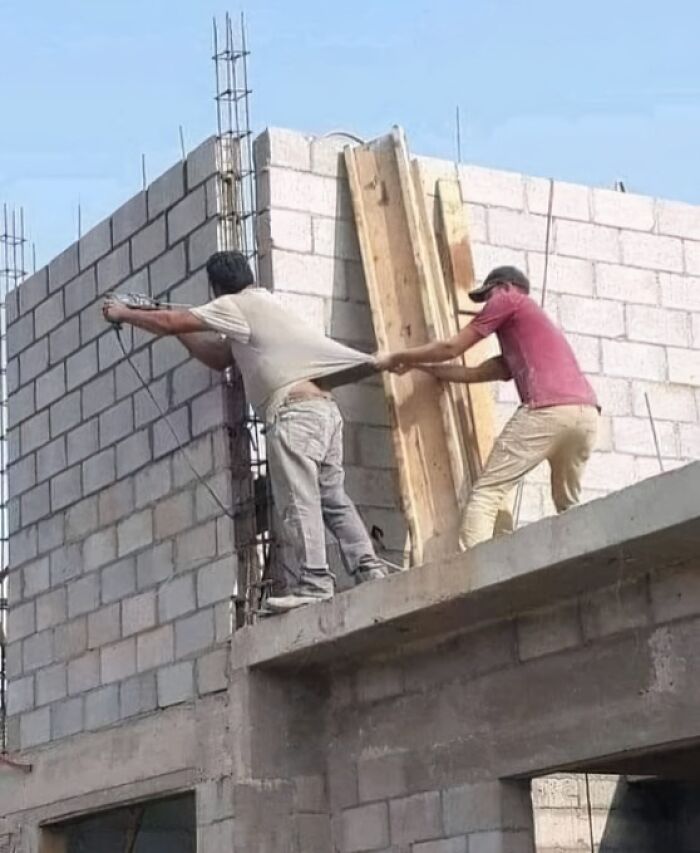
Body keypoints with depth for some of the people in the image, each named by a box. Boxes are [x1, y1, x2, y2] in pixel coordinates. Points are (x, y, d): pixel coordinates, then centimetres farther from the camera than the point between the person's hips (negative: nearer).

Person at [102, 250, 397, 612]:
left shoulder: (236, 305, 4)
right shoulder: (260, 305, 31)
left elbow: (172, 323, 2)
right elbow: (218, 358, 36)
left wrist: (124, 313, 17)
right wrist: (174, 324, 32)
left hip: (294, 409, -9)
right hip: (324, 407, 9)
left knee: (297, 500, -13)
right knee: (333, 497, 6)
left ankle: (313, 582, -19)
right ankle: (368, 566, -3)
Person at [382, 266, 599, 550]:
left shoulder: (509, 300, 17)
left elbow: (450, 348, 14)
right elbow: (474, 373, 39)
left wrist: (397, 358, 26)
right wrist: (417, 366, 44)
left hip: (548, 410, -8)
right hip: (587, 412, 8)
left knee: (486, 493, -6)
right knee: (568, 505, 24)